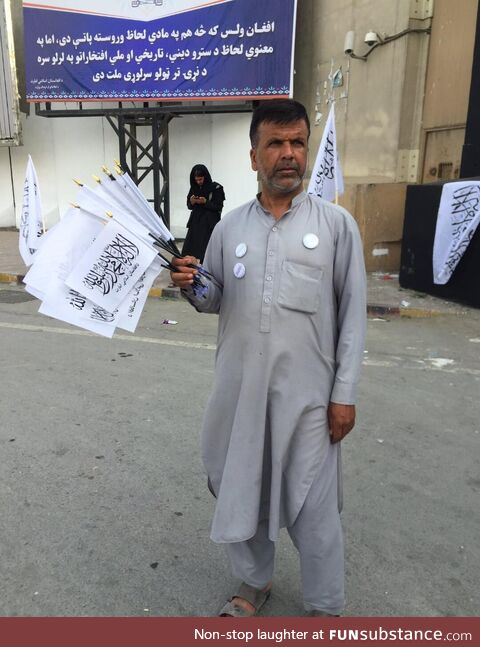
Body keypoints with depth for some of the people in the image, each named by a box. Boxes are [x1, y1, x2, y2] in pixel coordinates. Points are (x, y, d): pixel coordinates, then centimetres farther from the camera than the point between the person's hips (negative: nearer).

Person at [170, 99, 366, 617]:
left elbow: (352, 313, -2)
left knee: (313, 505, 8)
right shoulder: (229, 227, 6)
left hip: (306, 391, -3)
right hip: (239, 386, 3)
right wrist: (191, 288, -11)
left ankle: (326, 607, 34)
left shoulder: (336, 224, -1)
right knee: (240, 491, 16)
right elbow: (216, 301, 12)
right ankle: (254, 582, 43)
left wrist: (344, 393, -5)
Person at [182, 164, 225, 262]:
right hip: (195, 222, 5)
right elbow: (189, 206, 14)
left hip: (210, 225, -5)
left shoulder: (216, 188, -5)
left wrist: (205, 202, -18)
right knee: (189, 251, 0)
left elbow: (218, 207, -6)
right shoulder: (194, 188, 10)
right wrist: (191, 202, -8)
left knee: (205, 252, -13)